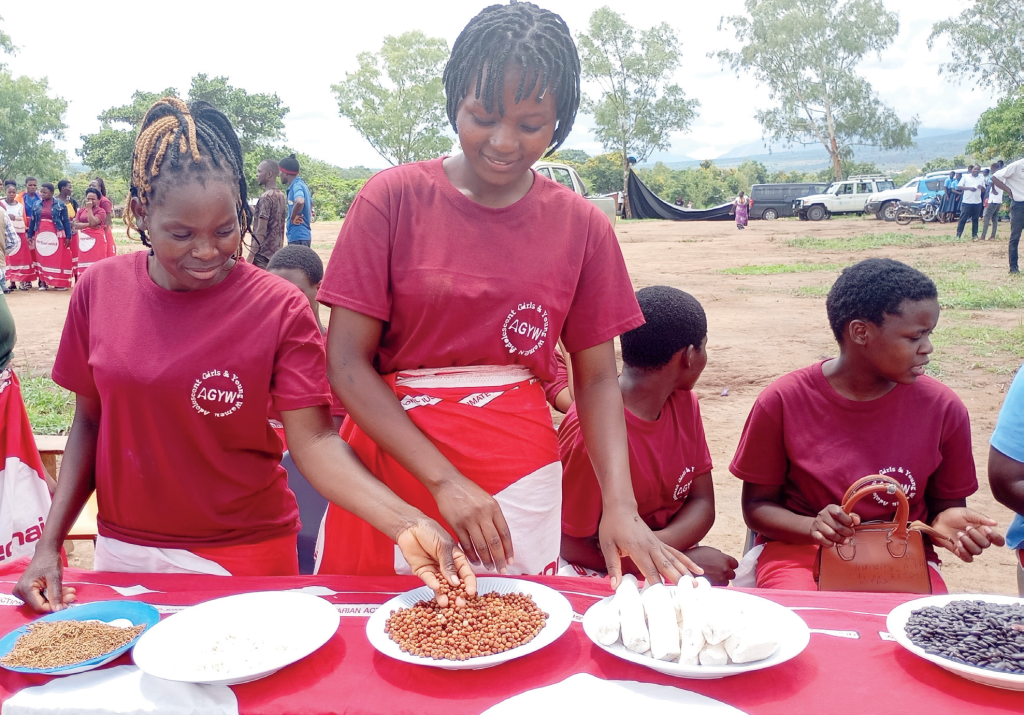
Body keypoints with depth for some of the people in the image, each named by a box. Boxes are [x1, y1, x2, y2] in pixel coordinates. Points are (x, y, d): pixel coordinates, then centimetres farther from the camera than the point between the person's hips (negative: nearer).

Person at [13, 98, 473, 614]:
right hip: (124, 551, 3)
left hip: (243, 555, -3)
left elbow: (313, 442, -19)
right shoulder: (99, 290, -5)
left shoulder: (280, 308, -14)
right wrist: (49, 544, -3)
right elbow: (88, 421, 3)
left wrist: (405, 523, -33)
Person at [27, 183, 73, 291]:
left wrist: (68, 236, -7)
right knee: (41, 259, 4)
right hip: (40, 235, 4)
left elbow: (66, 221, -2)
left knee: (58, 259, -3)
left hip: (56, 236, -4)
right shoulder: (37, 205, 9)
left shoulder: (60, 204, -1)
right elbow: (32, 221, 14)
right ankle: (43, 282, 9)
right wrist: (30, 235, 11)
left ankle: (60, 283, 1)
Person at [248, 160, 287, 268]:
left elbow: (261, 230, -18)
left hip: (263, 254, -9)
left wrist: (251, 256, -18)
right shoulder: (282, 196, 12)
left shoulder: (266, 197, -13)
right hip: (276, 253, 9)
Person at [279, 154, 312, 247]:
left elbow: (300, 201, -36)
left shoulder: (297, 186, -14)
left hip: (298, 237, -10)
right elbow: (310, 203, 33)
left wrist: (293, 217, -21)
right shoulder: (302, 184, 16)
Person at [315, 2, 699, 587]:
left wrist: (620, 505, -10)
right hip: (393, 463, -1)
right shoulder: (393, 198, -5)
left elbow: (597, 376, 4)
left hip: (520, 478, 1)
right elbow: (347, 361, -9)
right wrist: (444, 479, -16)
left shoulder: (582, 226, 1)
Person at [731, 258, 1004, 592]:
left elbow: (946, 502, 9)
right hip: (801, 550, -2)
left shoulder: (943, 408, -5)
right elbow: (757, 505, -2)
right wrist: (813, 526, -22)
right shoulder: (781, 402, -10)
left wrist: (947, 522, -15)